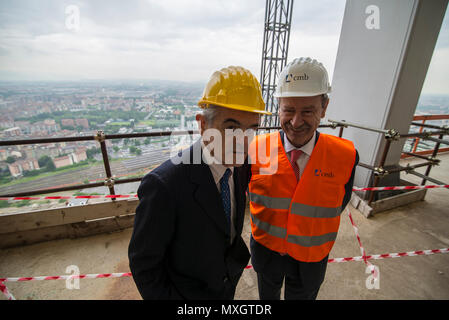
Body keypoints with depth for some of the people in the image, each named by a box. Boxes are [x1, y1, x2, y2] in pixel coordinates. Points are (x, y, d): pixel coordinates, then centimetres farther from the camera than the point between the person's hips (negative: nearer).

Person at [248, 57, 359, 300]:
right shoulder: (257, 149, -22)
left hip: (311, 257, 0)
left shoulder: (345, 156, -21)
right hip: (266, 249, 1)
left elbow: (341, 200, -4)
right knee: (268, 294, 32)